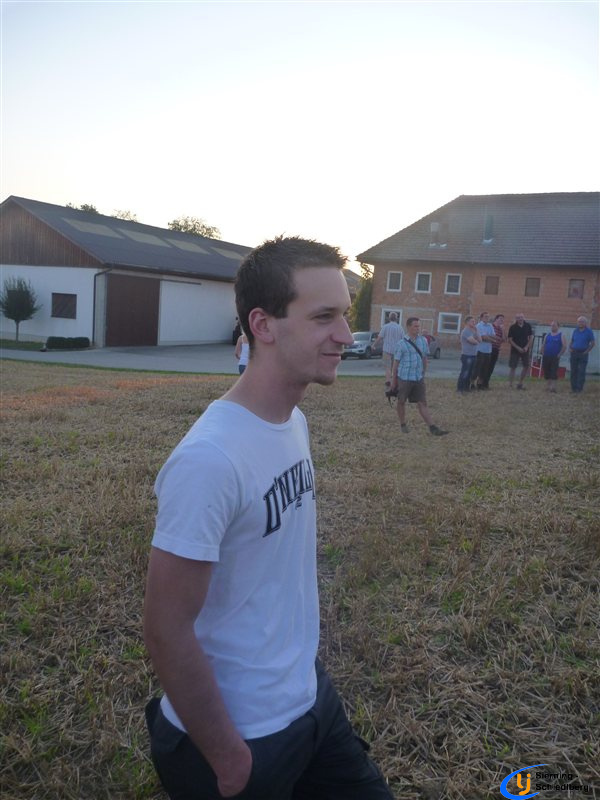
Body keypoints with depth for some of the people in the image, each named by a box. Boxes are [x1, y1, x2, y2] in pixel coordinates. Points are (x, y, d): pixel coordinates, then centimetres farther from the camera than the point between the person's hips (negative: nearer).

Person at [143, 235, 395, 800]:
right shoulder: (210, 457, -29)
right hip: (240, 736, -7)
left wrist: (303, 667, 13)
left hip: (310, 696, 8)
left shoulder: (294, 422, -2)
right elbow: (166, 631, -23)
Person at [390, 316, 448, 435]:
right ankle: (403, 425, 28)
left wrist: (423, 374, 14)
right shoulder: (402, 343, -8)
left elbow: (425, 359, 14)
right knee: (401, 402, 10)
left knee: (422, 403, 3)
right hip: (404, 378, -3)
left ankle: (433, 428, -1)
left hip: (419, 378, 3)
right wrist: (393, 380, -1)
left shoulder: (423, 341, 4)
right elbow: (396, 363, -4)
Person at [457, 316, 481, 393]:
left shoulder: (473, 331, 16)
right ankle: (459, 389, -3)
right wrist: (477, 342, 2)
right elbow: (473, 341, -20)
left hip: (473, 355, 9)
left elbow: (479, 340, 7)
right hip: (466, 355, -9)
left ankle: (466, 387, 19)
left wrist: (476, 331, 1)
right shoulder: (465, 331, -12)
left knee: (469, 373, 12)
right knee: (464, 373, -7)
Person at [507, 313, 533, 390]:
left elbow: (531, 337, 6)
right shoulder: (512, 327, -8)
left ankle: (520, 384, 19)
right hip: (515, 350, -4)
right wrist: (518, 348, -14)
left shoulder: (528, 326, 0)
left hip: (525, 350, 4)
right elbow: (510, 340, -8)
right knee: (513, 367, -5)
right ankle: (510, 385, -2)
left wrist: (527, 347, -6)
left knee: (526, 366, 5)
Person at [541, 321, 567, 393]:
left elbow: (564, 346, -5)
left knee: (554, 372, -11)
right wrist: (543, 354, 5)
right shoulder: (547, 335, 14)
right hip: (546, 357, 4)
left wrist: (559, 354, -11)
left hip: (555, 357, -4)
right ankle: (548, 385, 19)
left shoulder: (561, 335, 2)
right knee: (546, 371, 7)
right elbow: (543, 346, 16)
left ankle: (553, 386, -14)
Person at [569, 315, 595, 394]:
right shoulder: (575, 331, 11)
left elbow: (593, 343, -1)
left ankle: (579, 388, -5)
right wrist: (570, 348, 0)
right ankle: (573, 388, 11)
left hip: (583, 354, -4)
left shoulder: (589, 331, -1)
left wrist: (587, 351, -9)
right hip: (574, 353, 4)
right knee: (573, 371, 5)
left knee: (581, 372, -6)